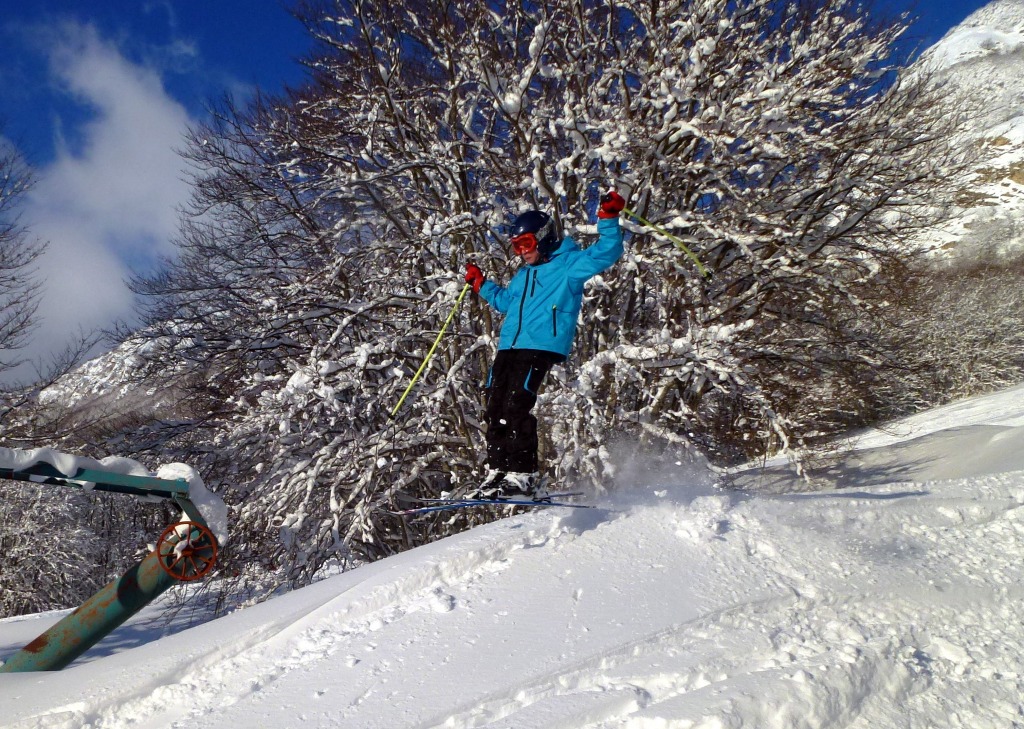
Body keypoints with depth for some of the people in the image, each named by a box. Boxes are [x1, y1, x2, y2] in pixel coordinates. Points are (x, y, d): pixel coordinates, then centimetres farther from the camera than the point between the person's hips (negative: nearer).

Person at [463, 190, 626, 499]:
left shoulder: (569, 263, 5)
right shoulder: (524, 274, 28)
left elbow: (607, 253, -7)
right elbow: (506, 301, 44)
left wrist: (608, 219, -17)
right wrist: (480, 283, 42)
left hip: (540, 347, -8)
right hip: (508, 347, 8)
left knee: (516, 407, -19)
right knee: (494, 411, 1)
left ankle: (525, 476, -13)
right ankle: (497, 472, 7)